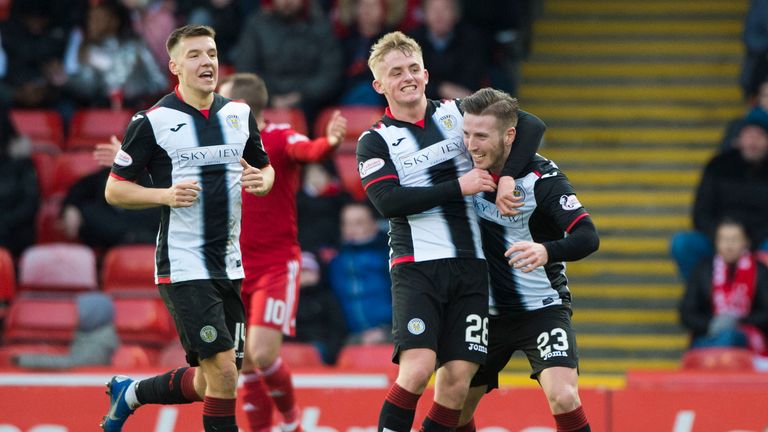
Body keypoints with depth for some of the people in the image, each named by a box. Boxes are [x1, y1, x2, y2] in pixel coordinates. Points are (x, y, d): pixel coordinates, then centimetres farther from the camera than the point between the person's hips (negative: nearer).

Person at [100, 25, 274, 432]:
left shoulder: (240, 114, 8)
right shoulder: (152, 122, -8)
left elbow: (266, 168, 21)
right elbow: (114, 189, -3)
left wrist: (262, 181, -3)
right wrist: (165, 194, -19)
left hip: (228, 267, 6)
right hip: (183, 267, -6)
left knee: (207, 384, 10)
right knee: (222, 371, -16)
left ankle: (130, 393, 35)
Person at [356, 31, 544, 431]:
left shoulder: (458, 113, 12)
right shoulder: (375, 141, 4)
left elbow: (531, 127, 5)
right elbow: (389, 201, -12)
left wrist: (504, 176, -9)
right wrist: (459, 187, -14)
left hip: (471, 264, 3)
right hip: (417, 264, -3)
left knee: (458, 379, -4)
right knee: (417, 368, -19)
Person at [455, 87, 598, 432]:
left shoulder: (540, 177, -19)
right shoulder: (470, 167, -5)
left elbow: (587, 237, -29)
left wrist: (546, 251, -47)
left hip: (542, 309, -5)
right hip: (488, 312, 5)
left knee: (563, 396, -25)